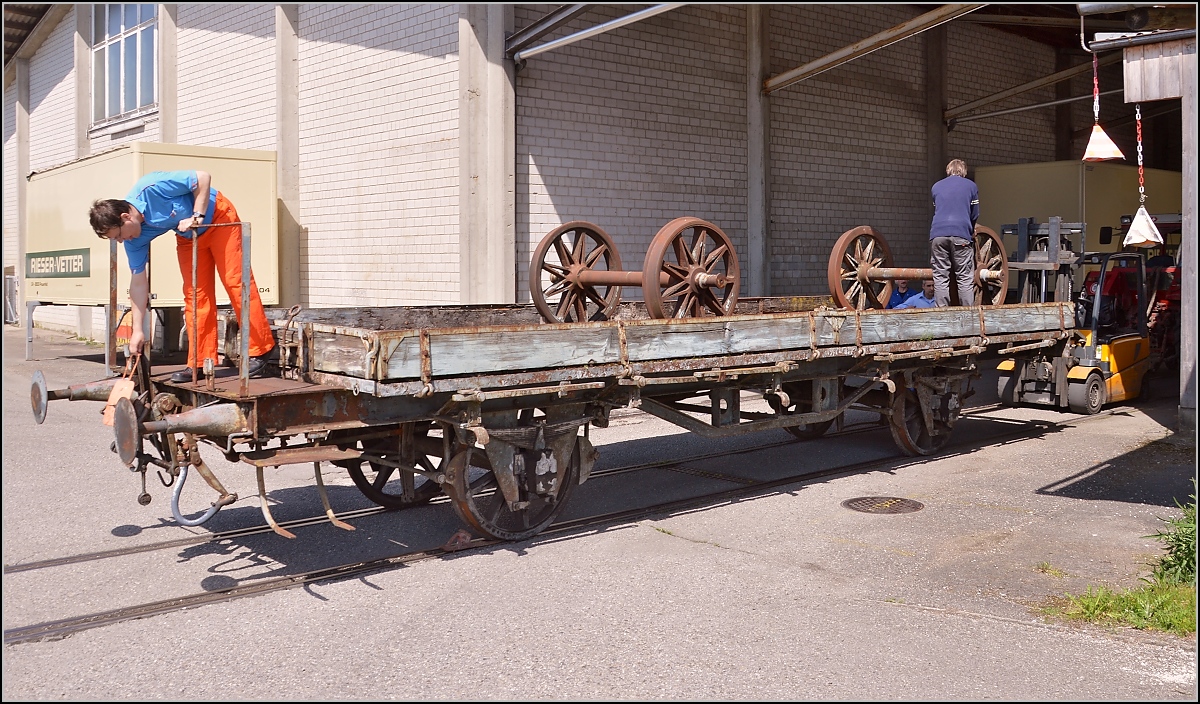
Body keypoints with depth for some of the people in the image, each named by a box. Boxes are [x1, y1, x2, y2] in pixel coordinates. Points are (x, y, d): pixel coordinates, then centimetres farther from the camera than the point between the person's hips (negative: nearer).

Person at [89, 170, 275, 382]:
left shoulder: (153, 188, -32)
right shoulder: (135, 240, -13)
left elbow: (203, 177, -27)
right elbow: (138, 282, -8)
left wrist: (197, 217, -29)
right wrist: (137, 330, -9)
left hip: (218, 217, -6)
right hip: (188, 237, 6)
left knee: (236, 281, -11)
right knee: (195, 293, -2)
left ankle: (259, 352, -8)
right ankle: (199, 362, 1)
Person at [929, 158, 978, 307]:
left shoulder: (936, 186, 18)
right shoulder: (971, 186, 11)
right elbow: (975, 214, 13)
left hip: (938, 234, 2)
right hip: (961, 234, -2)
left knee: (940, 278, 2)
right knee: (965, 278, 0)